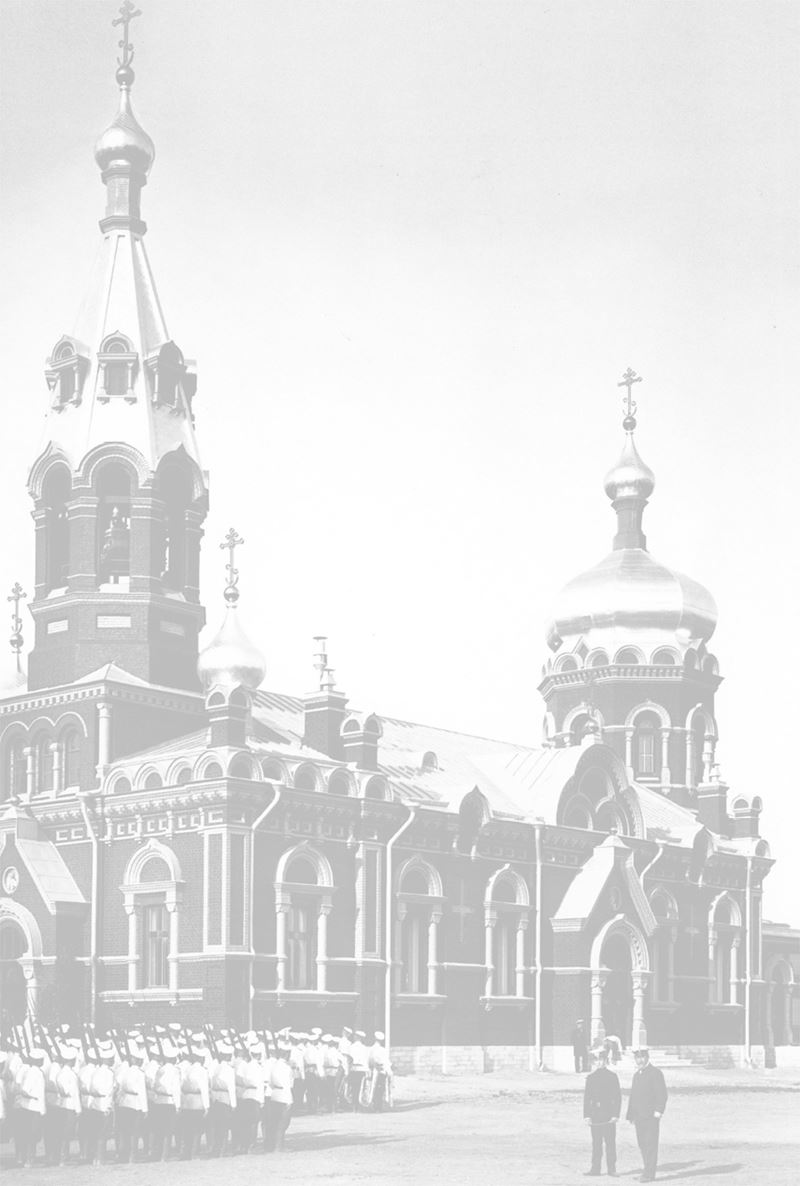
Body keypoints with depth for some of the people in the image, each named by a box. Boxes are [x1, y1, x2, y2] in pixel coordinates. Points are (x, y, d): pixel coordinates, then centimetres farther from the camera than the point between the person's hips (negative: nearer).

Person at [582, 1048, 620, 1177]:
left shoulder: (612, 1076, 2)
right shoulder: (591, 1077, 10)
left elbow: (618, 1097, 1)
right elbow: (586, 1097, 9)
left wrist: (615, 1115, -7)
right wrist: (587, 1115, 1)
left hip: (608, 1116, -2)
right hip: (595, 1116, 2)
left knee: (610, 1143, -2)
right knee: (596, 1143, 4)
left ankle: (612, 1169, 5)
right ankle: (595, 1169, 8)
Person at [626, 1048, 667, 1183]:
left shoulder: (656, 1073, -3)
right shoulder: (636, 1075, 20)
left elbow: (662, 1094, -9)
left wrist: (658, 1111, -18)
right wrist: (631, 1115, 15)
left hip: (651, 1116, -7)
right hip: (639, 1116, 7)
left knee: (650, 1145, -9)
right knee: (642, 1145, 7)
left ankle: (649, 1173, -10)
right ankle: (649, 1170, 14)